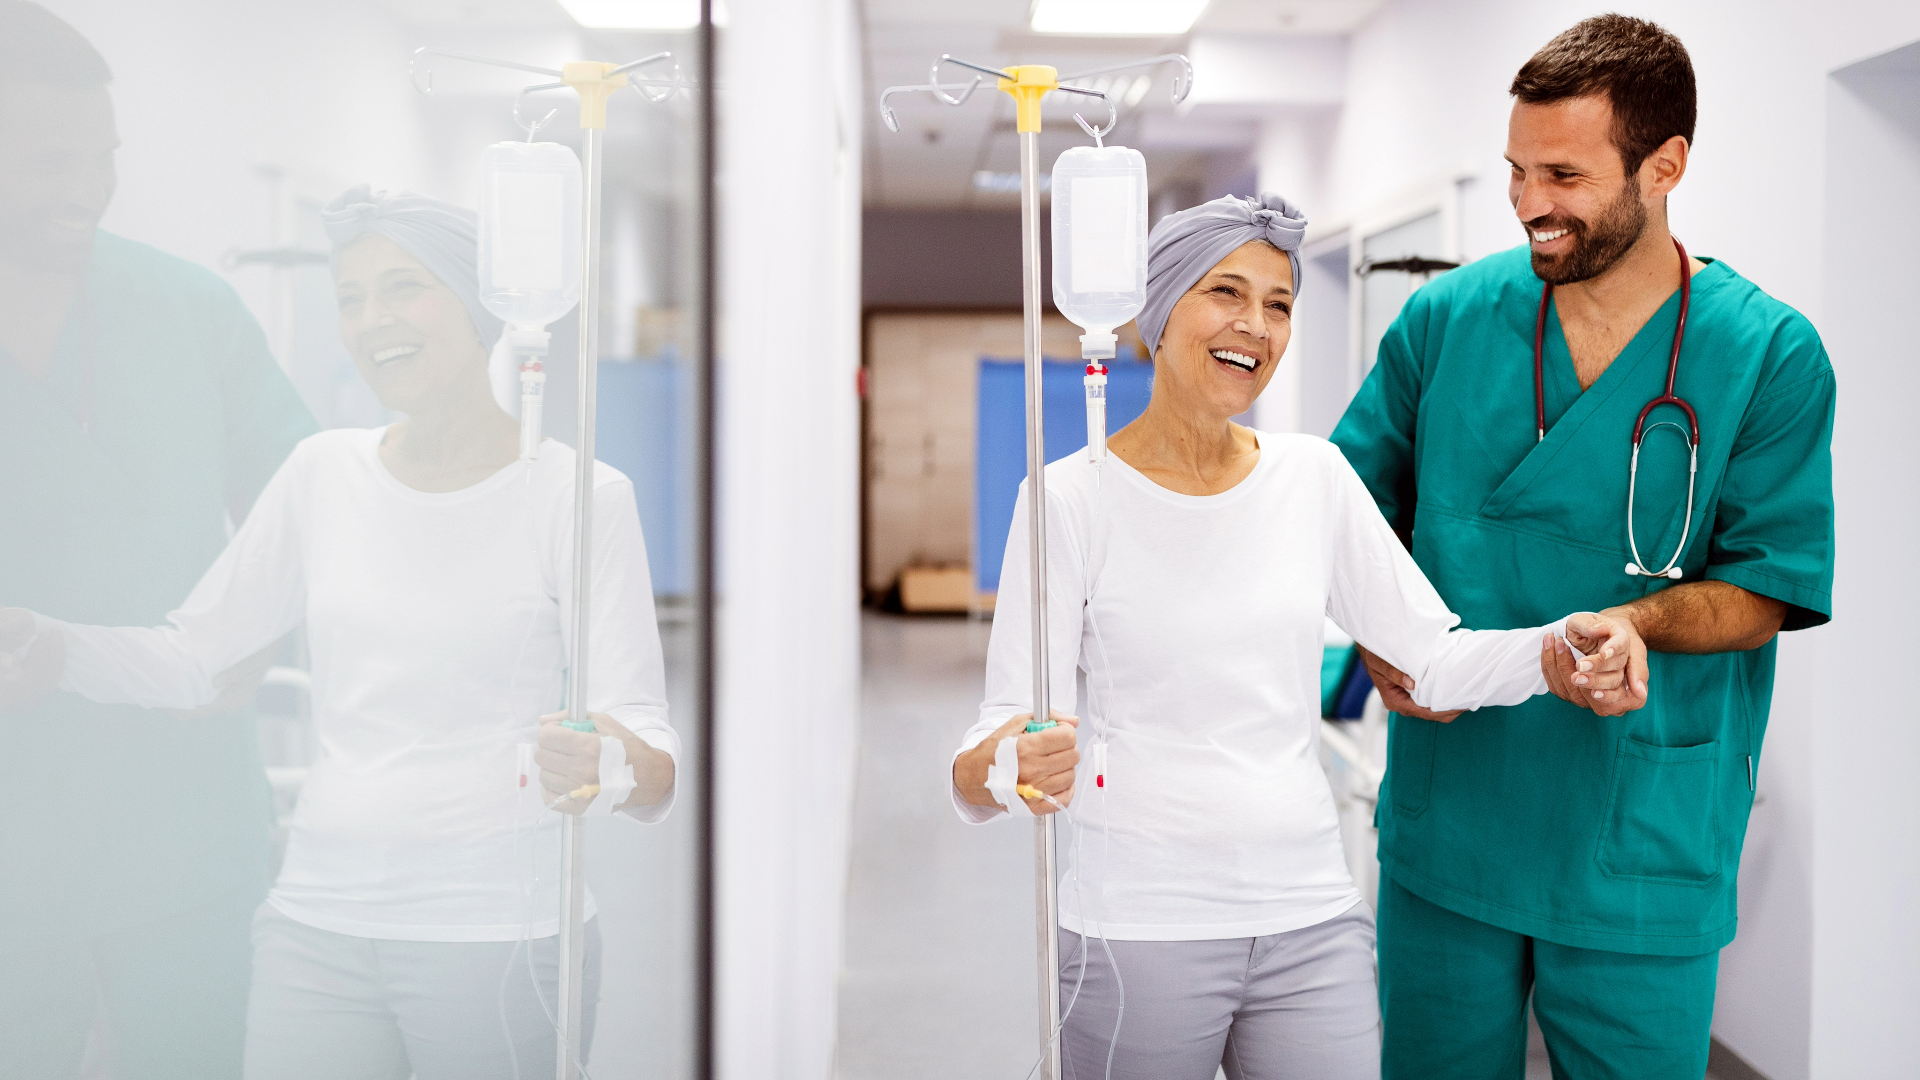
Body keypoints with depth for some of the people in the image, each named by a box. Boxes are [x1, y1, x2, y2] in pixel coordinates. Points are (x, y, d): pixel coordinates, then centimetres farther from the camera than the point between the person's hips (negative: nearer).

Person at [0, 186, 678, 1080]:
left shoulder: (577, 496, -6)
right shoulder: (325, 473, 8)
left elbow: (645, 732, -12)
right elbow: (186, 659, 14)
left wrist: (623, 772, -35)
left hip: (500, 939, -3)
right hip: (316, 927, 4)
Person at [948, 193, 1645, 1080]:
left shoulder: (1314, 476, 4)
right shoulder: (1075, 498, -7)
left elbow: (1436, 660, 5)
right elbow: (1009, 720, -10)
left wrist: (1560, 646, -13)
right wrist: (1005, 768, -32)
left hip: (1313, 925, 3)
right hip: (1140, 930, -3)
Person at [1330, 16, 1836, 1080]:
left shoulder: (1770, 354, -6)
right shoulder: (1446, 318, 1)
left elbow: (1768, 585, -5)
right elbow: (1355, 504, 8)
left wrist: (1630, 621, -23)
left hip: (1643, 844, -2)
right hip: (1446, 820, 2)